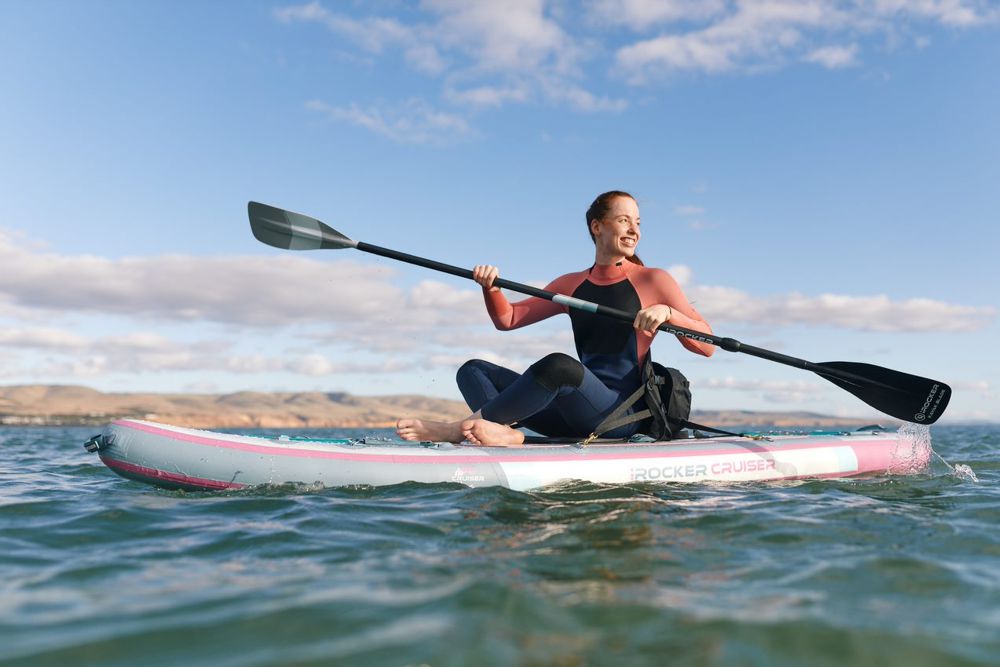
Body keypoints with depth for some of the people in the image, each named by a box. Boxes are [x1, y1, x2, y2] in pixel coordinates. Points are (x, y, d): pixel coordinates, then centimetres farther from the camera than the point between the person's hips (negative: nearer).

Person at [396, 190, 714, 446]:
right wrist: (491, 289, -4)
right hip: (577, 420, 6)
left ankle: (458, 429, -24)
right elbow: (508, 319, 16)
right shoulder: (571, 285, 16)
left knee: (559, 365, -36)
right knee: (474, 370, -1)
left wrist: (667, 312, -21)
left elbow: (707, 346, -3)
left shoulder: (653, 281, 2)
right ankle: (508, 434, -32)